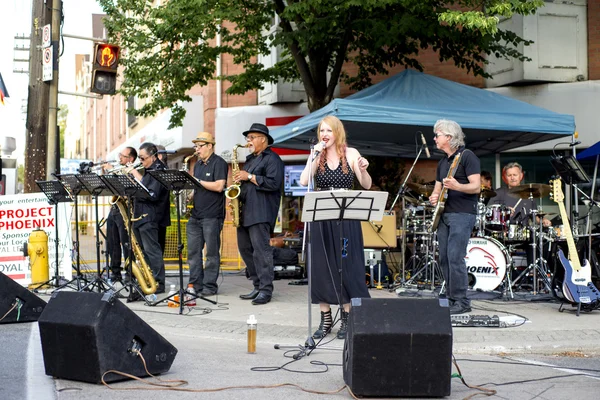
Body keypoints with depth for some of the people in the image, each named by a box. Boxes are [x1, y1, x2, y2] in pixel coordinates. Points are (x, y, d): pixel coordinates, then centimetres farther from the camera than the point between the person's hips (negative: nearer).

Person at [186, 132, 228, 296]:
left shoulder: (219, 163, -6)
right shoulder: (198, 165, 18)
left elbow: (219, 186, -18)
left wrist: (197, 181, -13)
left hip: (212, 216, -8)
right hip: (195, 215, 8)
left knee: (212, 252, -2)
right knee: (193, 251, 7)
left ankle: (210, 286, 2)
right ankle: (195, 284, 12)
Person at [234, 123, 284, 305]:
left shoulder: (272, 158, -4)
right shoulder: (250, 159, 23)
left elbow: (273, 183, -17)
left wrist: (249, 177, -14)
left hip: (261, 213, -10)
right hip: (245, 212, 10)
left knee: (261, 249, -12)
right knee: (245, 249, 9)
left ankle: (266, 289, -9)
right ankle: (258, 286, 15)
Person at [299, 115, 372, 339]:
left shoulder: (350, 153, 1)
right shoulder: (317, 155, 4)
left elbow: (367, 185, -2)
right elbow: (303, 181, -10)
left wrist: (363, 169, -21)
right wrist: (315, 157, -15)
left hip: (346, 218, -1)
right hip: (321, 218, 2)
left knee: (346, 266, 0)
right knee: (321, 267, 3)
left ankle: (347, 318, 10)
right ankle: (325, 319, 13)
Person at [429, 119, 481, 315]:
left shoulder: (467, 156, -6)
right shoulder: (442, 163, 19)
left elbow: (476, 187, -14)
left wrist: (457, 186, -31)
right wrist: (434, 197, 0)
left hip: (462, 213, -8)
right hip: (444, 214, 9)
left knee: (455, 257, -14)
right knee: (444, 258, 7)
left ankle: (461, 302, -10)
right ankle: (451, 299, 15)